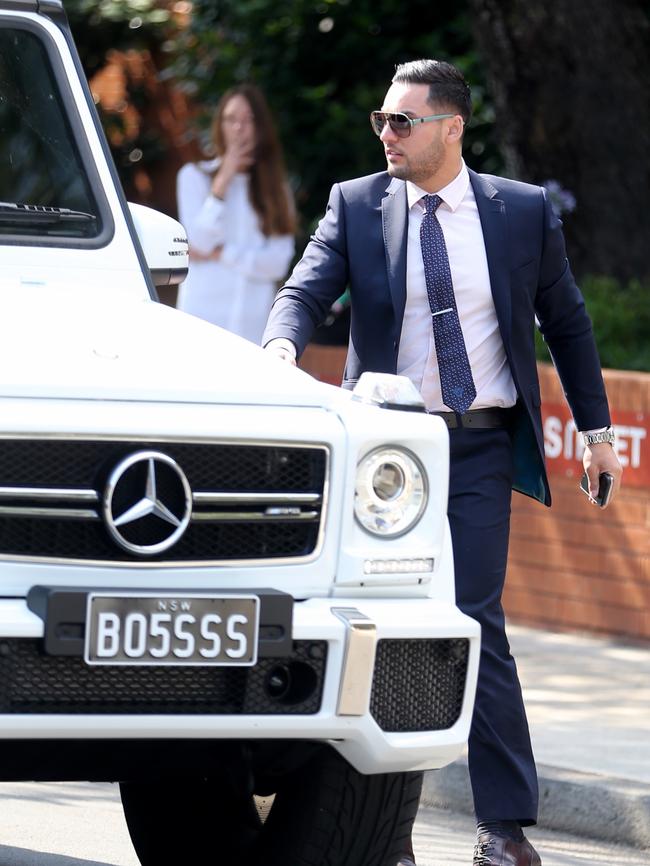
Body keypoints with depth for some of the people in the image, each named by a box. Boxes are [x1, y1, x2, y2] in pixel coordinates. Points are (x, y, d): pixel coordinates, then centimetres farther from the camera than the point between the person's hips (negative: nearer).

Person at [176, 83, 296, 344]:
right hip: (204, 310, -2)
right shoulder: (195, 176, 7)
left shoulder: (274, 186, 13)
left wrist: (221, 254, -5)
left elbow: (279, 262, 3)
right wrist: (223, 182, -6)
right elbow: (198, 243, -5)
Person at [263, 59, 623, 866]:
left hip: (482, 445, -1)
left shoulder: (524, 211, 4)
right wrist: (283, 342, -30)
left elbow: (566, 322, 13)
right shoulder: (355, 205, 4)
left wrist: (596, 430, 12)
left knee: (476, 622, -10)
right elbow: (306, 289, -8)